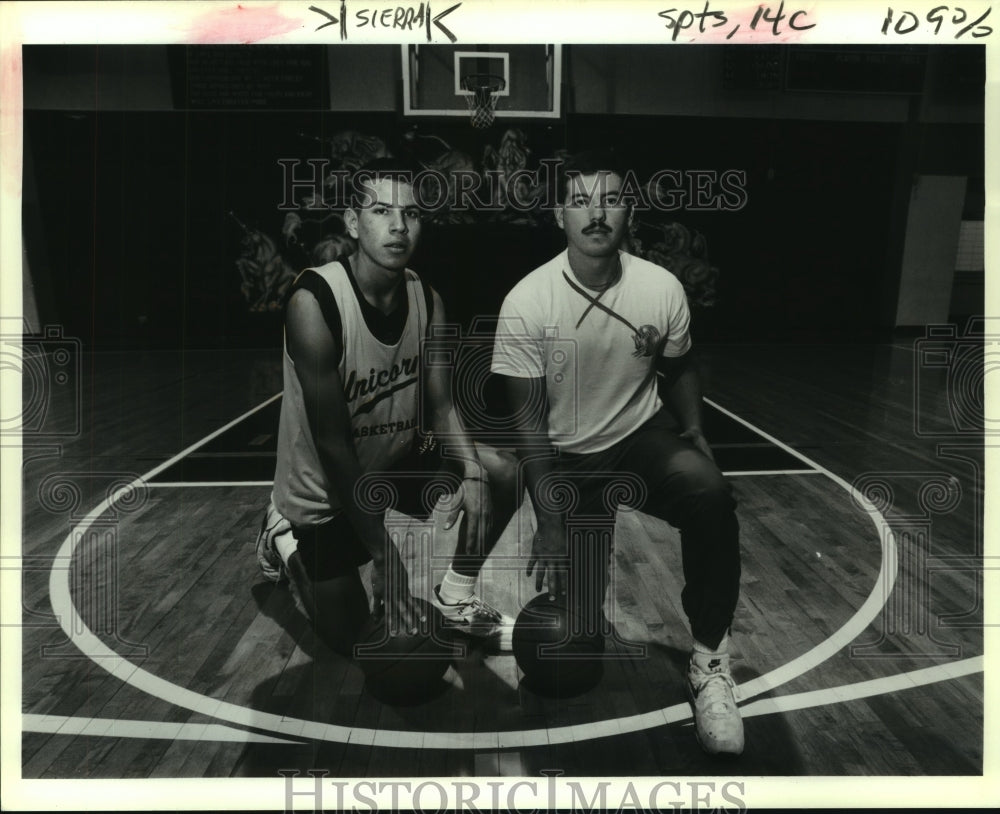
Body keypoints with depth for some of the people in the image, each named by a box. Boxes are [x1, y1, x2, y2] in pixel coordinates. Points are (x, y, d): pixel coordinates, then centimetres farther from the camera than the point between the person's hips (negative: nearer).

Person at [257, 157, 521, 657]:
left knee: (503, 475, -12)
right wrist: (383, 555, -26)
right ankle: (283, 542, 30)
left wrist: (471, 471, -28)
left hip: (398, 461, 5)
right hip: (325, 488, -5)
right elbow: (332, 443, -28)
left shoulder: (426, 300, -9)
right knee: (353, 638, 3)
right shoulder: (315, 302, -29)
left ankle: (456, 598, 10)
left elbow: (441, 407, -5)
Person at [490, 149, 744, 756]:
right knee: (579, 620, -7)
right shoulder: (528, 302, -17)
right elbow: (529, 417, -13)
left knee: (711, 495, -33)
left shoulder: (663, 288, -11)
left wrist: (694, 429, -4)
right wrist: (551, 520, -17)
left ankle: (710, 663, -15)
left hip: (643, 436, 1)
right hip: (568, 458, -1)